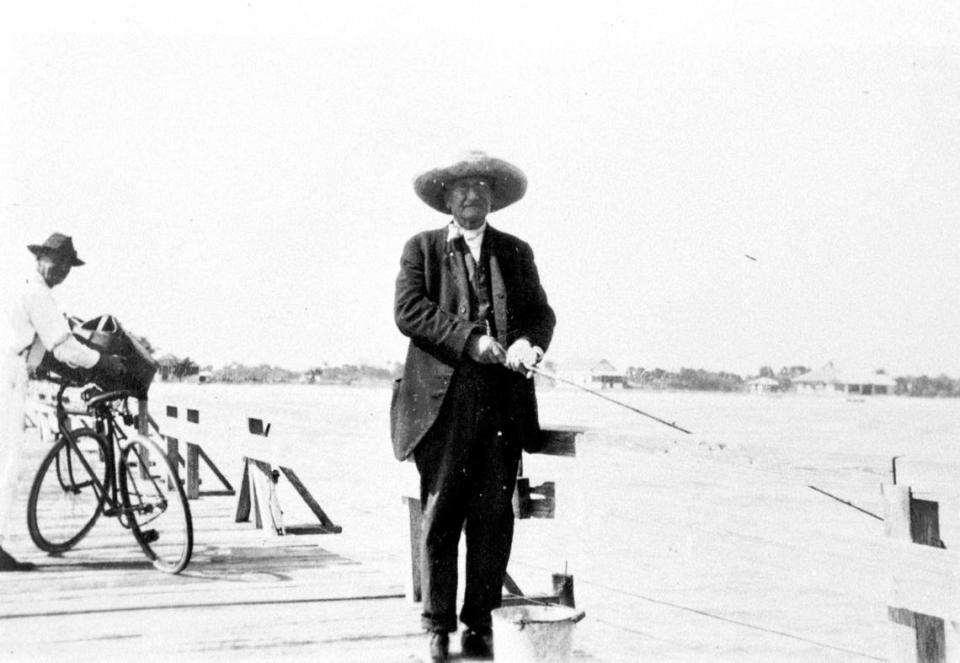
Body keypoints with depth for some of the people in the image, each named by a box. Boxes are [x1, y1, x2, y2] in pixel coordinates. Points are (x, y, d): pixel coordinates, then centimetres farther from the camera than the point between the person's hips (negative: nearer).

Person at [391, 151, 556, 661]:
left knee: (494, 516, 2)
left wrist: (528, 342, -11)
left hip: (504, 399, 2)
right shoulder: (422, 248, 9)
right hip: (444, 399, -2)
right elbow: (408, 311, -5)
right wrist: (470, 339, -15)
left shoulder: (516, 252, 18)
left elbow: (542, 312, 12)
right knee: (441, 514, 2)